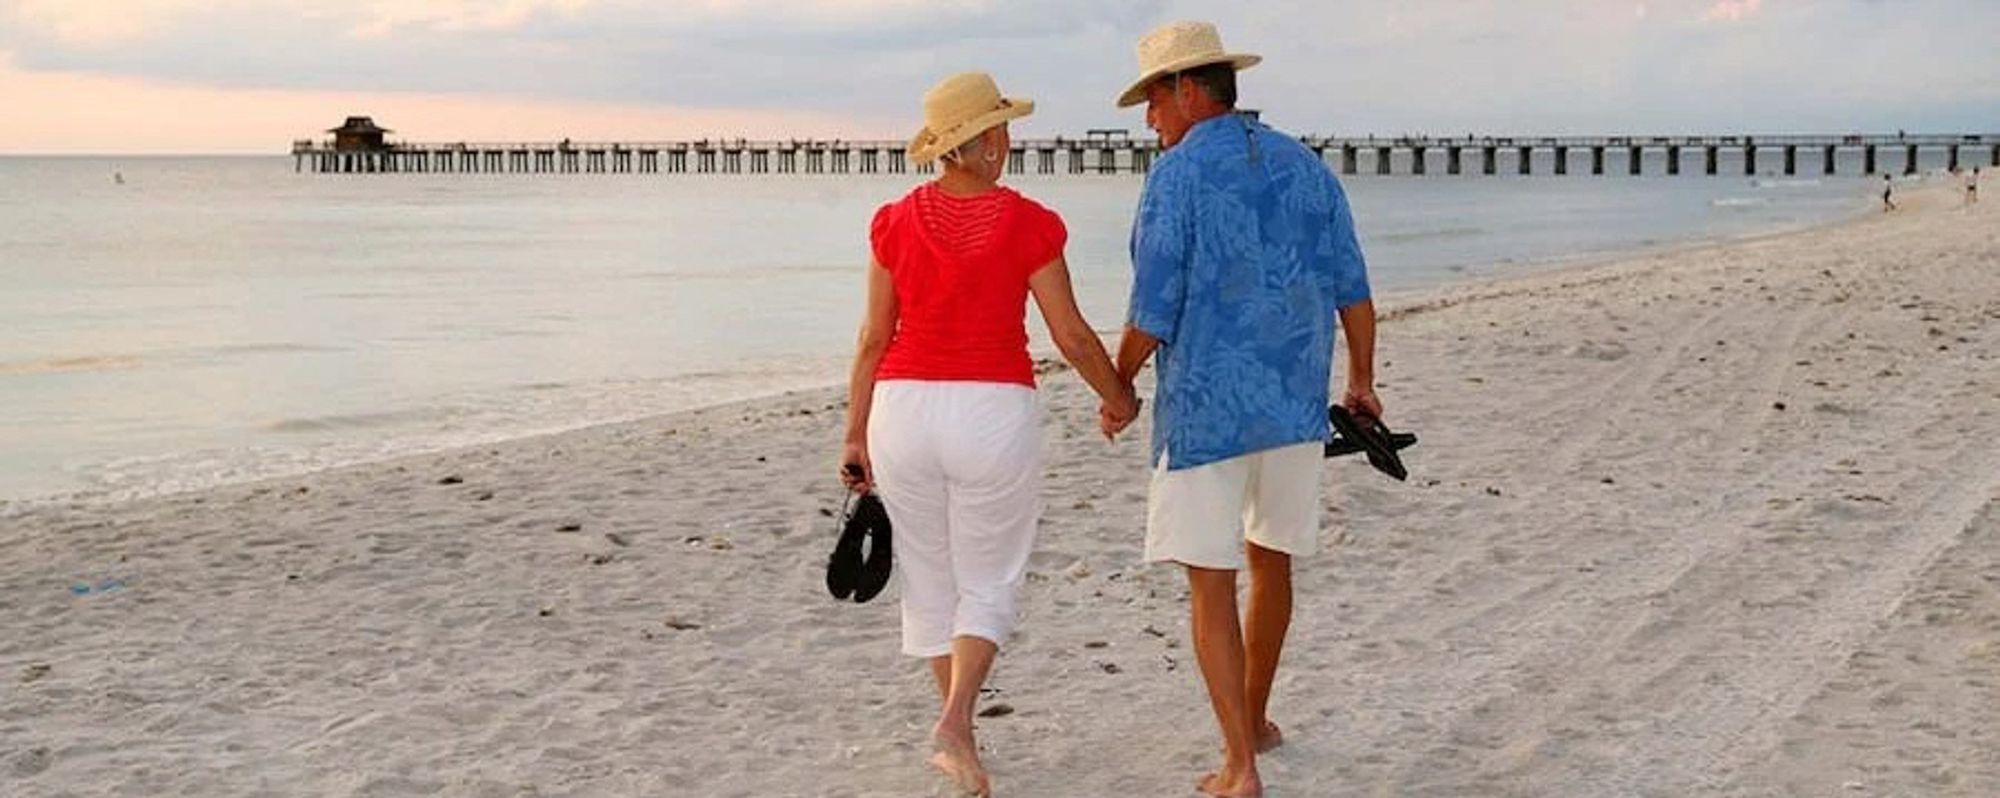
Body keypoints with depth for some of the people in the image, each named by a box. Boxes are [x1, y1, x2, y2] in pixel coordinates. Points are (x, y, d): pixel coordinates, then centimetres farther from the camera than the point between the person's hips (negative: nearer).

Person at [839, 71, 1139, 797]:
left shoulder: (896, 222, 1)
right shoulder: (1027, 225, -7)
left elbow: (874, 339, 4)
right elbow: (1072, 337, -3)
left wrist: (856, 435, 12)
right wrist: (1119, 398, 13)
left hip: (904, 410, 3)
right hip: (993, 415, -3)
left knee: (931, 579, 17)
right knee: (988, 585, 9)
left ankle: (957, 730, 25)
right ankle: (954, 722, -11)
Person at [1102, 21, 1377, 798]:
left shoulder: (1176, 175, -11)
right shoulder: (1303, 165, 6)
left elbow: (1153, 314, -13)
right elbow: (1352, 290, 6)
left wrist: (1116, 393, 3)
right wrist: (1362, 379, 21)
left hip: (1205, 407, -5)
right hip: (1295, 404, 6)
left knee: (1211, 584, 1)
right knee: (1270, 560, 22)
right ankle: (1255, 718, 38)